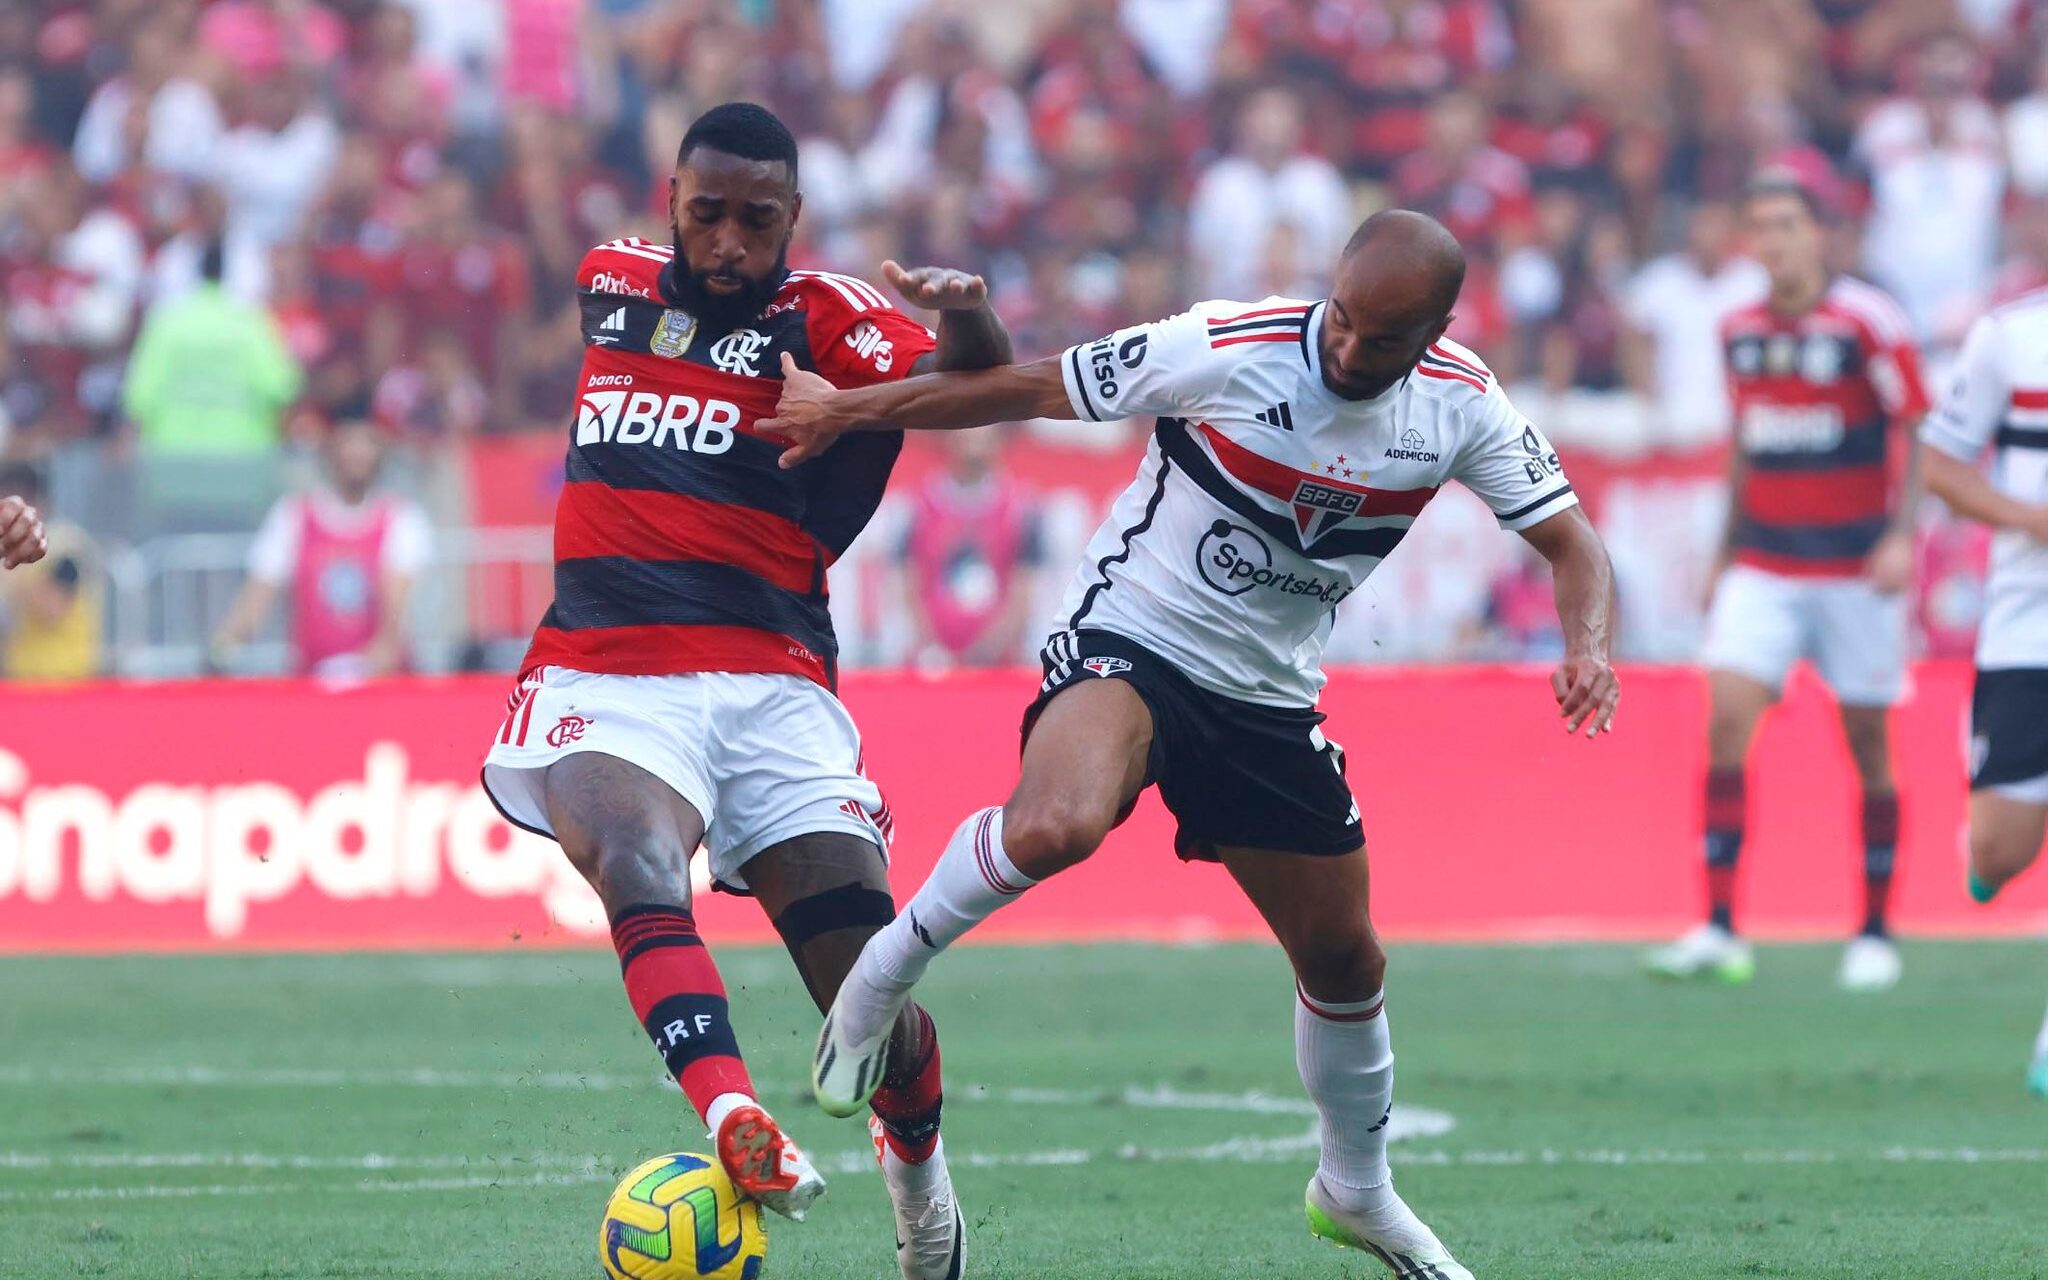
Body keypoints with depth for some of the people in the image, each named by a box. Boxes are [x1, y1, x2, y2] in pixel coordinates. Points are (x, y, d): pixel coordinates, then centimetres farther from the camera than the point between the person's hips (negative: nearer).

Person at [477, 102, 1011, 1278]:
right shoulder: (613, 282, 14)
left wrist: (968, 321, -38)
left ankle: (916, 1162, 28)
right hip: (606, 679, 2)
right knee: (636, 861, -34)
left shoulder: (820, 317, 1)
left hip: (771, 685, -2)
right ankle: (736, 1125, -55)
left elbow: (971, 387, -16)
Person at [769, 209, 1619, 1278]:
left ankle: (1357, 1191, 37)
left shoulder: (1460, 407, -7)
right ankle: (889, 967, -10)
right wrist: (845, 410, -4)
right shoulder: (1227, 351, -20)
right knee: (1056, 827, -37)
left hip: (1270, 700, 5)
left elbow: (1570, 543, 1)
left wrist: (1587, 647, -21)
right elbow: (1032, 389, -9)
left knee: (1345, 960, 11)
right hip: (1128, 644, -5)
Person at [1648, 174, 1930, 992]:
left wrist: (1900, 535, -20)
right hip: (1764, 569, 4)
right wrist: (1726, 551, 20)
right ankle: (1718, 930, -12)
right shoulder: (1739, 333, 7)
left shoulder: (1867, 322, -9)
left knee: (1868, 748, 3)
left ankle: (1876, 933, 17)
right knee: (1726, 722, -12)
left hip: (1855, 571, -4)